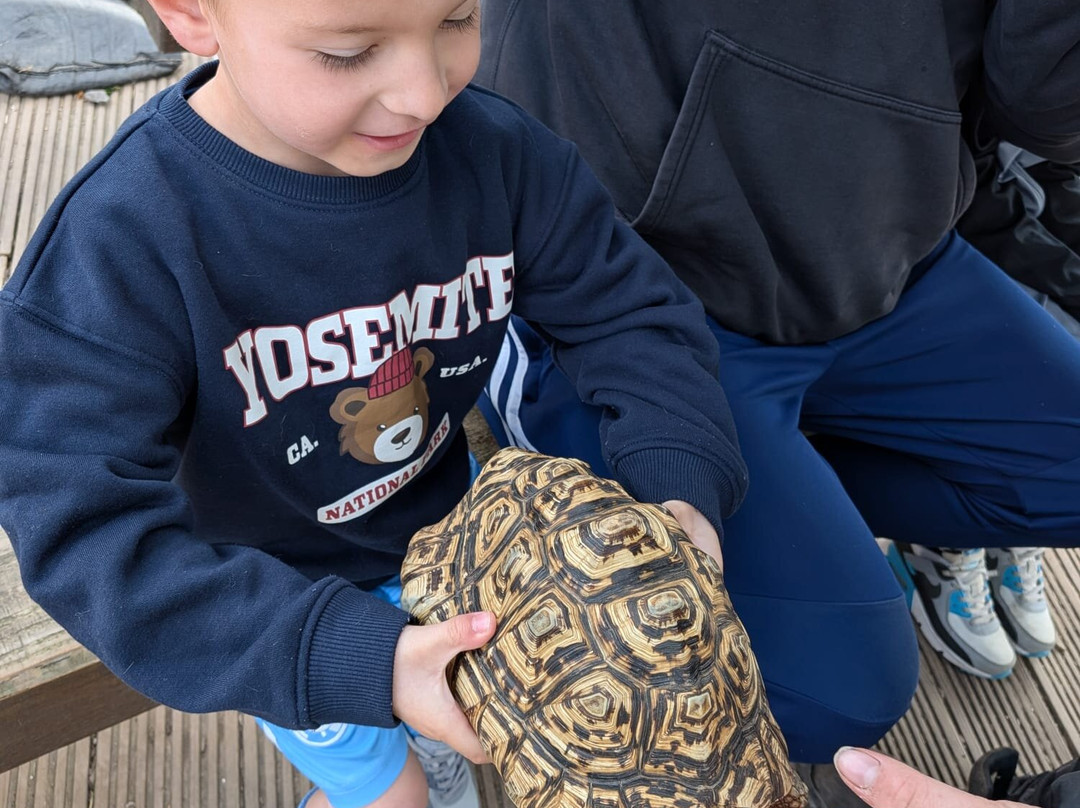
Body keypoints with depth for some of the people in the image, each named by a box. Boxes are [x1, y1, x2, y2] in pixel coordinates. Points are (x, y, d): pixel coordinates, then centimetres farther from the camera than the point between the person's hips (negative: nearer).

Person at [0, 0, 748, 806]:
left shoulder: (493, 148, -23)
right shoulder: (117, 250, -34)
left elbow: (629, 311, -15)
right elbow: (87, 534, -35)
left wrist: (680, 483, -31)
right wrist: (356, 662, -43)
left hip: (443, 517, 4)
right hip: (280, 596, -3)